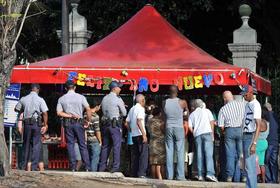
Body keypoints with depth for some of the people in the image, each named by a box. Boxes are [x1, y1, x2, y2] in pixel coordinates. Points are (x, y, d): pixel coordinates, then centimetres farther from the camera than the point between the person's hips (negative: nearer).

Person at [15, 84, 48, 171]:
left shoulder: (23, 99, 4)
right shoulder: (40, 100, -4)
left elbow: (16, 109, 16)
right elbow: (45, 113, -10)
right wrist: (45, 125, -4)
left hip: (27, 124, 3)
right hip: (37, 124, -3)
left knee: (26, 145, 13)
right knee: (36, 145, 1)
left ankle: (24, 165, 14)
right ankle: (34, 166, -5)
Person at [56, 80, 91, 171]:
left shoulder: (61, 99, 4)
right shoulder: (81, 97, 0)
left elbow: (59, 113, -5)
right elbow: (88, 110, -8)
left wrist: (70, 116, -4)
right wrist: (88, 121, 3)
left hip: (67, 123, 1)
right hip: (79, 123, 0)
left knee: (70, 144, 4)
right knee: (82, 145, 4)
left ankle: (73, 167, -1)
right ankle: (87, 167, 0)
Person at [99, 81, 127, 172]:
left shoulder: (104, 99, 11)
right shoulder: (118, 99, -9)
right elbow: (124, 113, -4)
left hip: (105, 124, 6)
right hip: (115, 125, -6)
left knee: (105, 146, 11)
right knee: (116, 146, -5)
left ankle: (102, 167, 12)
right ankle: (115, 167, -9)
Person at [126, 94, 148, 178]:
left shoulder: (132, 109, 16)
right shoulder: (140, 108, -8)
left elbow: (127, 122, 15)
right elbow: (139, 121, -20)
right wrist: (144, 134, -21)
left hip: (134, 135, 8)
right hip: (140, 134, -8)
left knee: (136, 155, 11)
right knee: (143, 154, -8)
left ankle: (135, 174, 10)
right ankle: (141, 174, -16)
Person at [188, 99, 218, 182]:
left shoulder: (192, 114, 18)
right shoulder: (207, 111, 16)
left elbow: (190, 127, 7)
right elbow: (212, 122, 6)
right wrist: (212, 134, 9)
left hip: (197, 134, 2)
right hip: (207, 132, -2)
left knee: (199, 155, 3)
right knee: (209, 153, -10)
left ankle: (200, 175, -3)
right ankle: (210, 173, -24)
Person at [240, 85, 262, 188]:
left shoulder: (255, 105, -13)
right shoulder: (247, 105, 15)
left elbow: (258, 126, -19)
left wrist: (254, 143, -25)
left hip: (251, 136, -9)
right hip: (245, 136, 9)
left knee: (249, 165, -11)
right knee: (248, 165, 12)